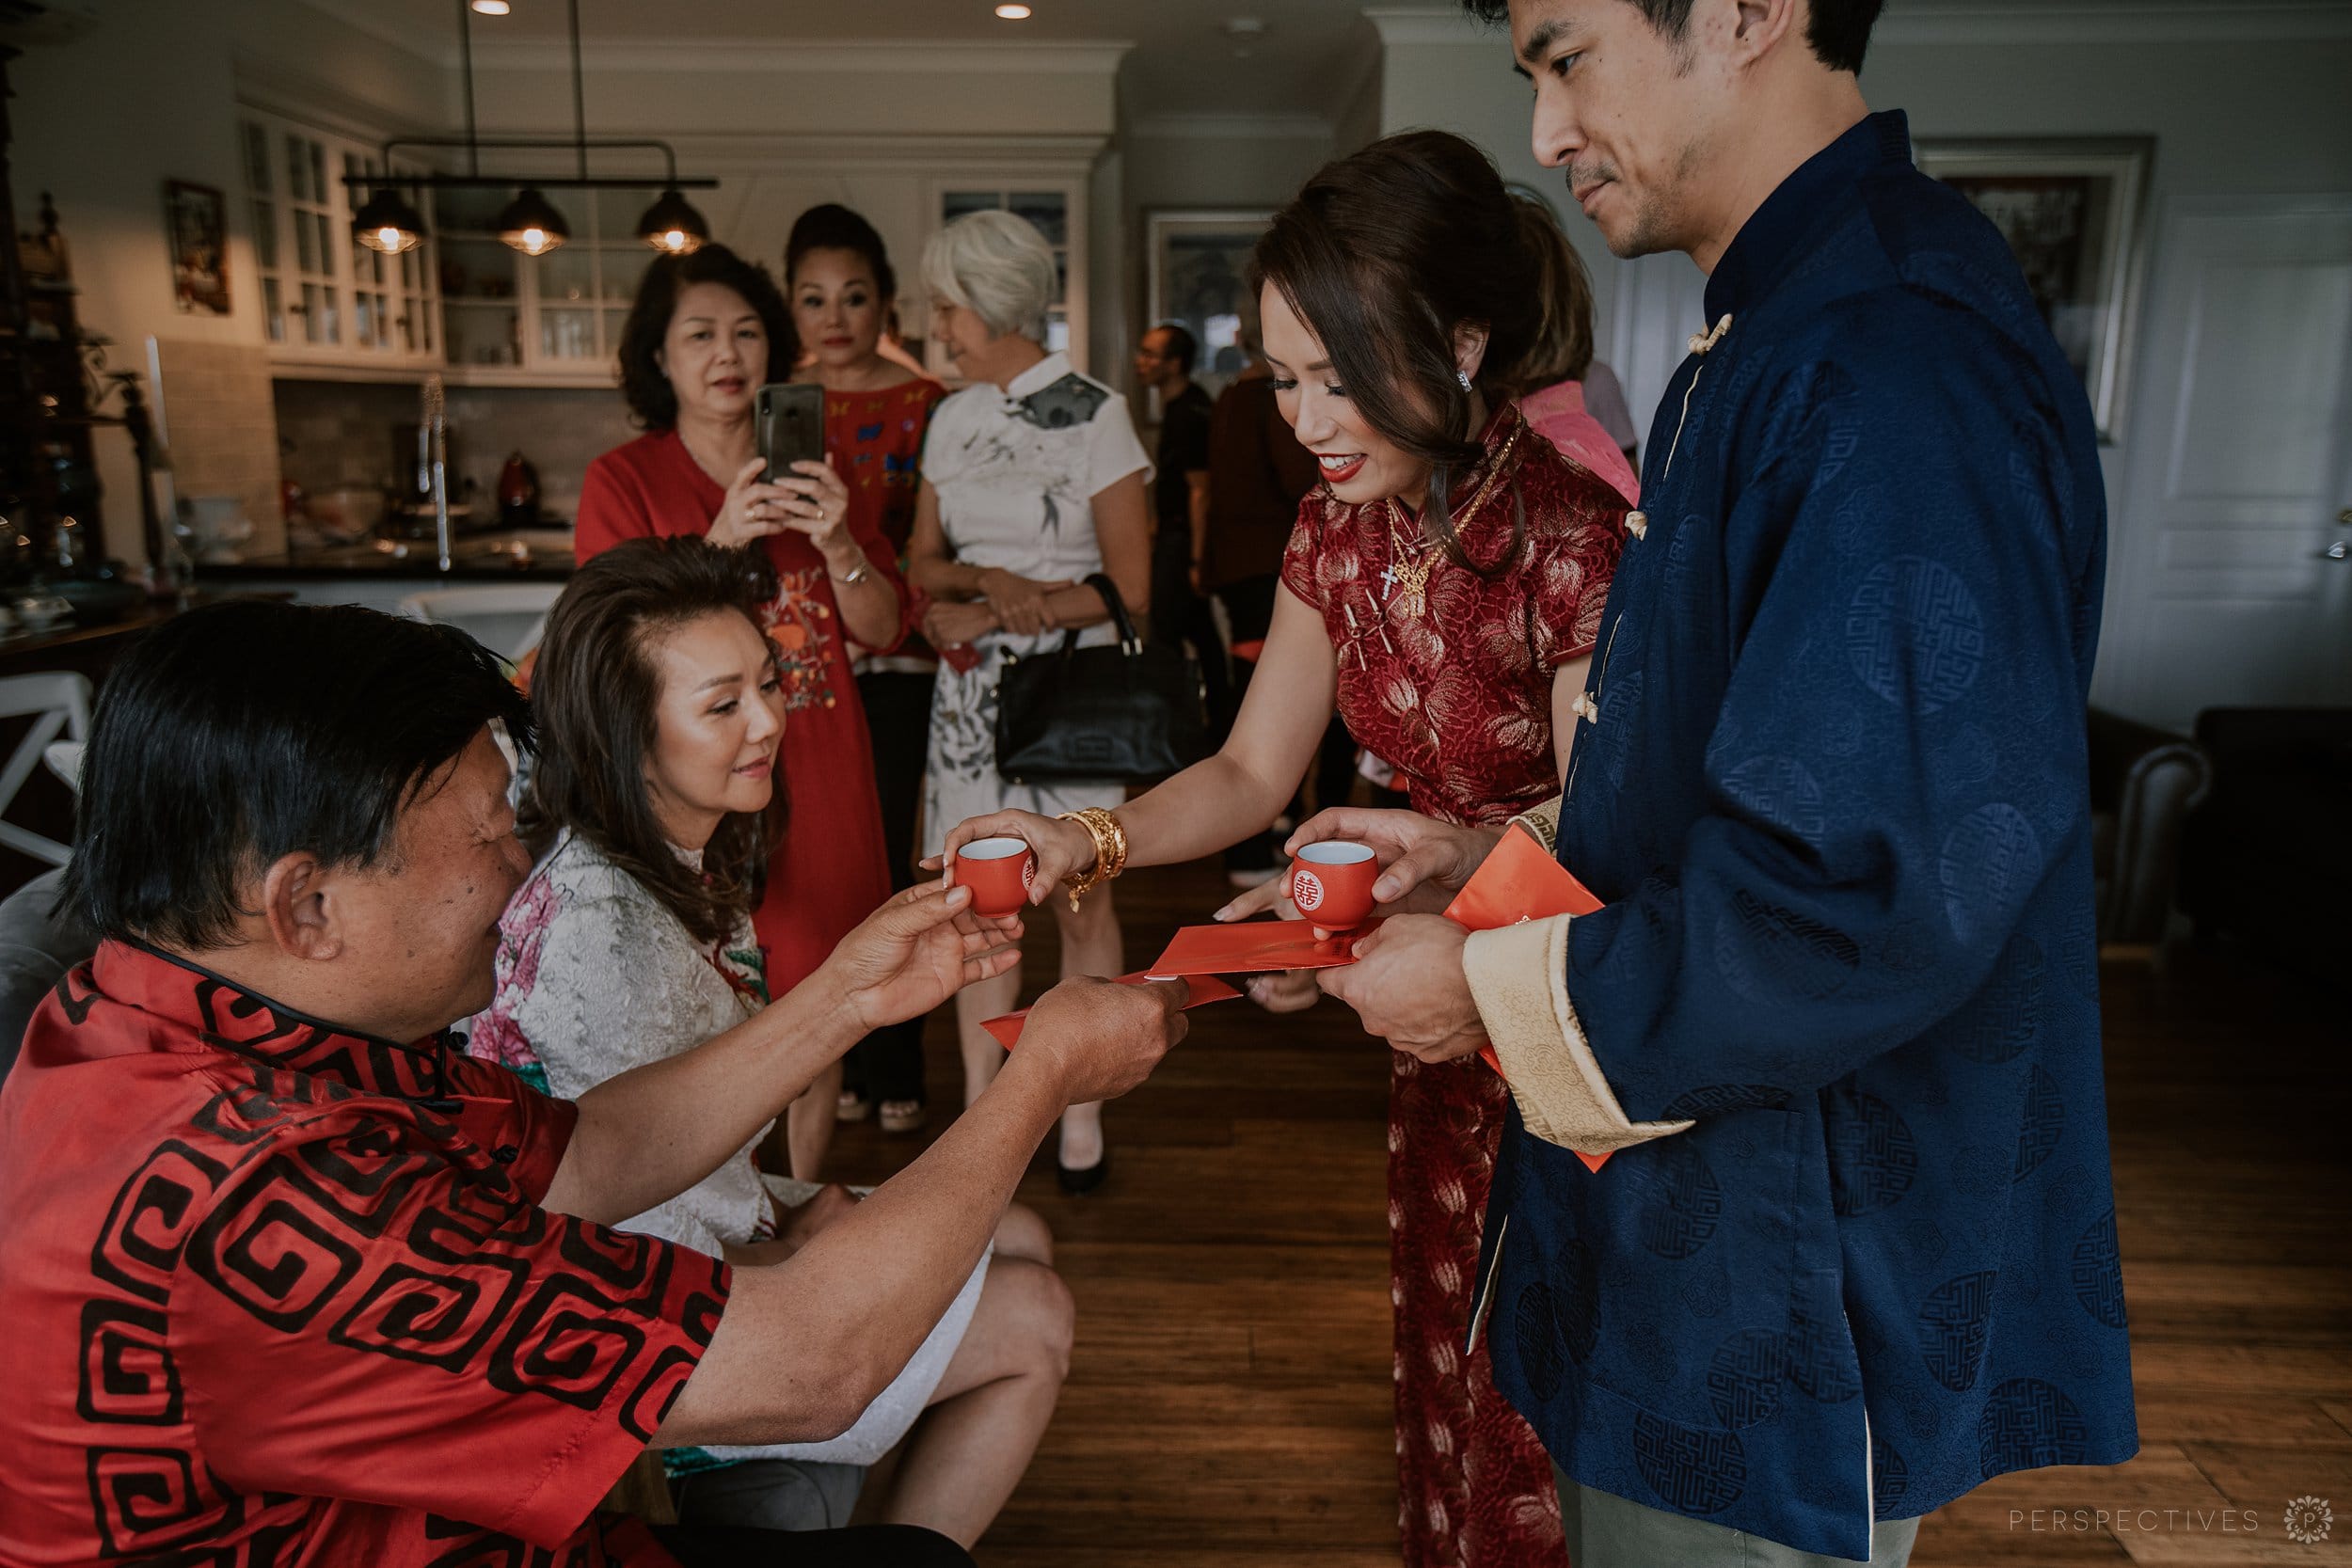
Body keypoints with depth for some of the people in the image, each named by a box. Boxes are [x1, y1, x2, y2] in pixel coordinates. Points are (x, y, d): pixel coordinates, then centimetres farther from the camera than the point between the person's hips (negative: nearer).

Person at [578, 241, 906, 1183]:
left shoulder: (808, 473, 11)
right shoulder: (623, 480, -1)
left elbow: (881, 630, 6)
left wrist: (836, 545, -13)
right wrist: (718, 542, -20)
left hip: (818, 776, 4)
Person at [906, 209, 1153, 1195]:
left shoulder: (1093, 414, -5)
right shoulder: (951, 420, 12)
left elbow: (1129, 589, -8)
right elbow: (922, 563, 13)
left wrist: (980, 613, -9)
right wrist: (986, 580, -9)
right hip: (972, 690, 5)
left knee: (1081, 904, 3)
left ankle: (1081, 1114, 16)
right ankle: (981, 1109, 17)